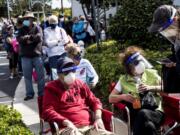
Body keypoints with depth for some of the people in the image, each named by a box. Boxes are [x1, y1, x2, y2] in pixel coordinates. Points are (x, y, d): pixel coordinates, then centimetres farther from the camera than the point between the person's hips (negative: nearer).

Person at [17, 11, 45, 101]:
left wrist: (27, 37, -12)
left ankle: (41, 92, 15)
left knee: (40, 75, 4)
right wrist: (30, 38, -20)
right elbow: (19, 39, -8)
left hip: (37, 54, -2)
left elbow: (39, 37, -16)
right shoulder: (22, 29, 9)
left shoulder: (37, 28, 3)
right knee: (27, 76, 6)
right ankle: (29, 93, 16)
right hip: (26, 56, 2)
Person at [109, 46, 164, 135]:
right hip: (136, 115, -1)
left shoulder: (151, 74, 14)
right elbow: (111, 98, 13)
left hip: (155, 111, 1)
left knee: (143, 114, -36)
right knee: (148, 125, -37)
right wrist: (123, 96, -8)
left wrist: (151, 88, -7)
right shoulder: (123, 80, 13)